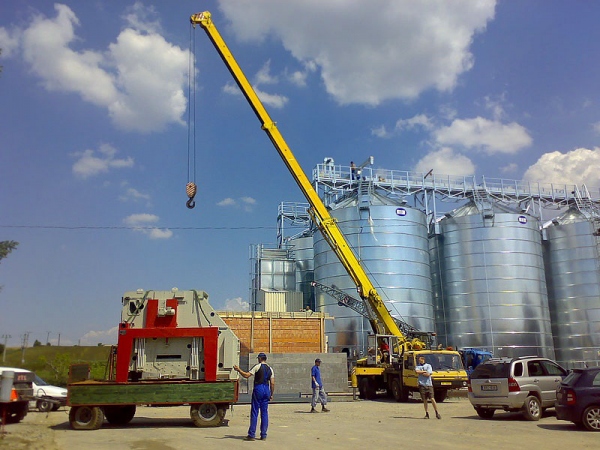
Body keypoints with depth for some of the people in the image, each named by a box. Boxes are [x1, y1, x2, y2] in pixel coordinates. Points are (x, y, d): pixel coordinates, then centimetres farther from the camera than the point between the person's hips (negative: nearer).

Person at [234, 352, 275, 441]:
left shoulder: (257, 366, -4)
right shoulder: (270, 369, 11)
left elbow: (246, 375, -11)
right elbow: (272, 383, 8)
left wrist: (238, 370, -1)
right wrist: (271, 394, 15)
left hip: (258, 389, -5)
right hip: (267, 390, 5)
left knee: (254, 412, 0)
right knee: (264, 413, 8)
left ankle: (251, 435, 0)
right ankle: (263, 435, 8)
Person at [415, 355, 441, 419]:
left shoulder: (428, 366, 4)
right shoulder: (418, 366, 12)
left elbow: (428, 374, -9)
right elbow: (417, 371, -10)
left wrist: (420, 373, -2)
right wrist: (424, 371, -7)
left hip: (429, 385, -2)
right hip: (422, 385, 2)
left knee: (432, 399, -7)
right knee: (424, 400, 5)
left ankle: (437, 413, 0)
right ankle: (427, 414, 13)